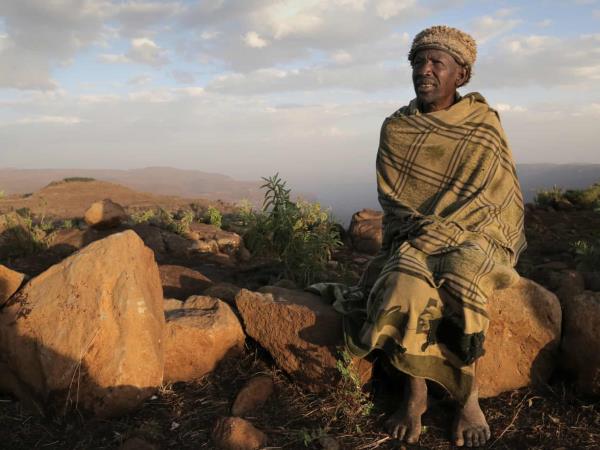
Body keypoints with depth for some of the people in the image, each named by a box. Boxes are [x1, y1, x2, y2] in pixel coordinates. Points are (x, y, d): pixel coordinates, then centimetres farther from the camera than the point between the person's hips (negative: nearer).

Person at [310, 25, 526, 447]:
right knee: (405, 290, -31)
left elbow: (495, 201, -6)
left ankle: (468, 393, -16)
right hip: (414, 237, 2)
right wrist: (417, 229, -15)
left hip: (474, 237, -1)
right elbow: (390, 197, 5)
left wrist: (431, 233, -18)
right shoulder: (395, 127, 4)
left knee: (458, 290, -34)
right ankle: (416, 392, -17)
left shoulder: (485, 127, -2)